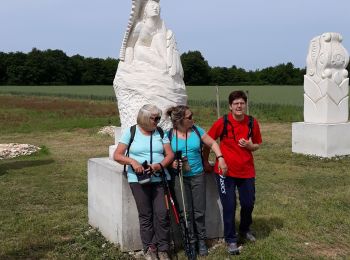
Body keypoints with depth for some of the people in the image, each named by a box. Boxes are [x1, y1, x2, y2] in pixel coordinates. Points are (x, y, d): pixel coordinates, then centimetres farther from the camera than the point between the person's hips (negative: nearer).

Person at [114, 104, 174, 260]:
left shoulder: (160, 133, 7)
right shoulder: (130, 132, 0)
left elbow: (170, 154, 3)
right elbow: (117, 155, -2)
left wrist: (160, 165, -16)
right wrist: (132, 161, -19)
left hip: (160, 179, 2)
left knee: (162, 214, -3)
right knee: (145, 215, 3)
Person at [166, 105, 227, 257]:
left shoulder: (196, 130, 0)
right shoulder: (170, 135, -4)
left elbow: (212, 144, 8)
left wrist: (220, 158, -5)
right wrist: (171, 163, -17)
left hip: (197, 176, 2)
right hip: (179, 177, -1)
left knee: (199, 211, 5)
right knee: (186, 212, 2)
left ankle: (201, 241, 21)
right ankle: (191, 242, 16)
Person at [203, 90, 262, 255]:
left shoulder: (252, 123, -2)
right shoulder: (222, 122, -11)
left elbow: (257, 145, 10)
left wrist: (250, 146, -12)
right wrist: (206, 162, 3)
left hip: (246, 171, 3)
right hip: (225, 171, -3)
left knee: (248, 203, 12)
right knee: (229, 206, 2)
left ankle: (245, 229, 41)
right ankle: (231, 240, 17)